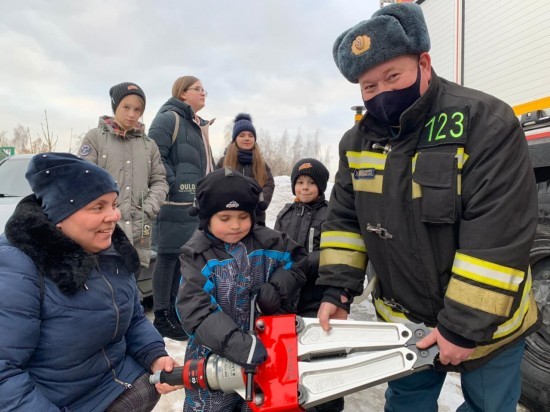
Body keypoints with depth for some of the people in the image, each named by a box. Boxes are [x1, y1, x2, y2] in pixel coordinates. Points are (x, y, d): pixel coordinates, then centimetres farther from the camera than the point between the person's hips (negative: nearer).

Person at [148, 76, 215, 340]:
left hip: (197, 204, 9)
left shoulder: (200, 126, 22)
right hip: (175, 204, -9)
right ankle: (161, 318, 8)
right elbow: (155, 155, -17)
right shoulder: (169, 118, -6)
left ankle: (174, 312, 26)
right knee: (169, 258, -3)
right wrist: (173, 184, -18)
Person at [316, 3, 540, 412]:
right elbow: (345, 219, 1)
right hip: (403, 318, 4)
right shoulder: (359, 140, -5)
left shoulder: (486, 122, -22)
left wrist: (465, 325, -24)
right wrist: (337, 289, -7)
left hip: (486, 323, -3)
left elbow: (499, 237, -26)